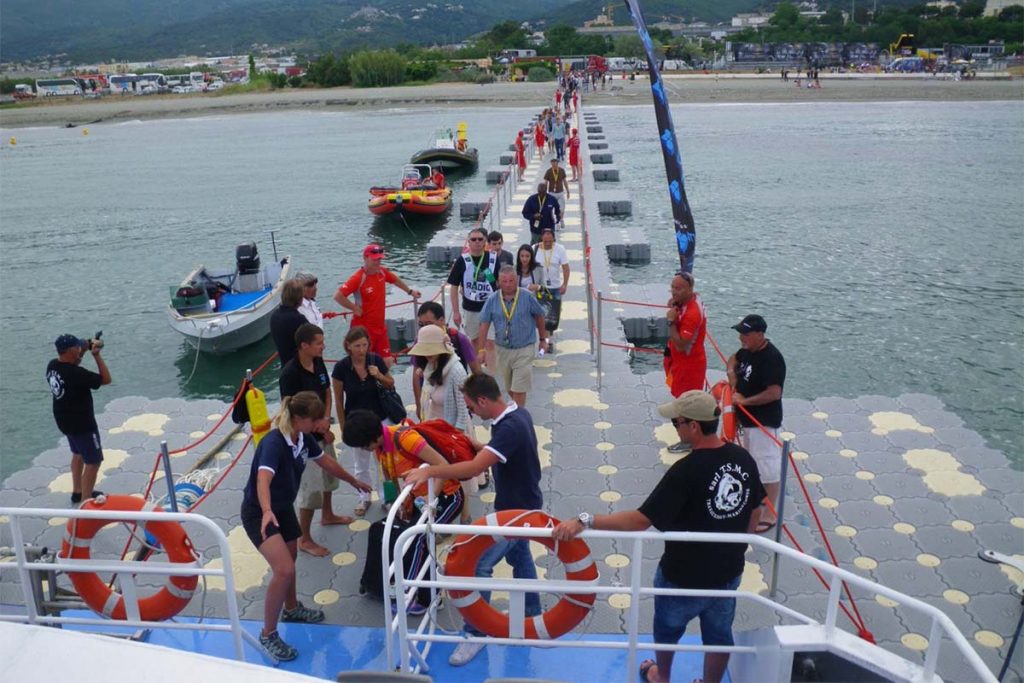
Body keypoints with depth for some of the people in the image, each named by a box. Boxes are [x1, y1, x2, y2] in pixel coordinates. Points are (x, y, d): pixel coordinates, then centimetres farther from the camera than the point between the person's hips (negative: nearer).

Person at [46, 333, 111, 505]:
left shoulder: (52, 366, -6)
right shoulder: (76, 373, -31)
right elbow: (106, 379, -21)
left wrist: (86, 348, 1)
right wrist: (96, 355, -19)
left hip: (65, 421, 9)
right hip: (82, 424, -9)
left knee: (78, 454, 28)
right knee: (93, 461, 3)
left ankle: (77, 492, 41)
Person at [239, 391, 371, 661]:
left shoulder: (303, 438, -8)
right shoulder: (273, 443, -32)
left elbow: (326, 462, 10)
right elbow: (263, 479, -47)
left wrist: (354, 482, 21)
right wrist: (267, 512, -65)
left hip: (284, 507, 9)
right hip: (259, 513, -8)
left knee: (290, 558, 25)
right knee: (284, 570, -18)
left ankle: (291, 608, 52)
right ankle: (268, 635, 0)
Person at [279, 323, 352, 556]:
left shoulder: (319, 363, -3)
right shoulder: (289, 374, -26)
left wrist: (326, 420, -9)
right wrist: (318, 428, -15)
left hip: (322, 432, 9)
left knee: (328, 475, 26)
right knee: (310, 488, -2)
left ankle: (327, 515, 49)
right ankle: (304, 539, 13)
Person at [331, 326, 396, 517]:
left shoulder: (376, 360, -14)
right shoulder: (341, 367, -17)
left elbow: (391, 385, 2)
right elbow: (339, 401, -7)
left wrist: (380, 376, -18)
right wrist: (343, 427, -3)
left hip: (379, 420, 0)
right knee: (361, 464, 16)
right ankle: (364, 498, 35)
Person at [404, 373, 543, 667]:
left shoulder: (510, 428, -33)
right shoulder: (518, 413, -2)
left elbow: (475, 468, -42)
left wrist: (428, 471, -41)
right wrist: (477, 446, 7)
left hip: (515, 509, -10)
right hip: (523, 503, 10)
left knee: (480, 565, -6)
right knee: (519, 556, 24)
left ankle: (476, 633, 6)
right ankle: (531, 613, 41)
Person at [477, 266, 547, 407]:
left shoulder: (527, 297, -10)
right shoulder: (492, 300, -5)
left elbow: (539, 316, 4)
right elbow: (484, 324, -3)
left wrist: (542, 339, 13)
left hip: (524, 349, -3)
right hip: (503, 349, 3)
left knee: (519, 389, -7)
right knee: (509, 388, 19)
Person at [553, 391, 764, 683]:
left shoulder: (686, 471, -31)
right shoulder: (744, 459, -10)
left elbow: (641, 520, -34)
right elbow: (755, 510, 5)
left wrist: (584, 521, -35)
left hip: (684, 576, -4)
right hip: (728, 572, 5)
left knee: (668, 627, 24)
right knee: (718, 634, 23)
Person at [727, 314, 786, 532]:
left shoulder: (771, 359, -25)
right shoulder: (748, 350, 1)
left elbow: (774, 393, -31)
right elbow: (733, 359, 23)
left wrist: (745, 400, -24)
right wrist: (732, 373, 2)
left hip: (763, 421, -10)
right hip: (747, 417, 10)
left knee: (767, 467, -1)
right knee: (752, 463, 24)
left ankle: (770, 515, 9)